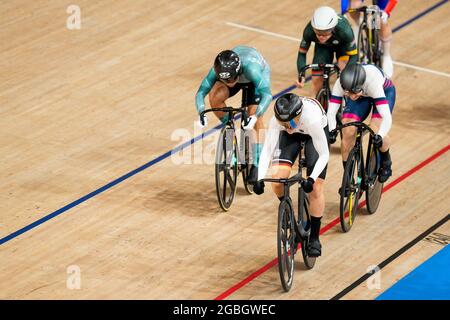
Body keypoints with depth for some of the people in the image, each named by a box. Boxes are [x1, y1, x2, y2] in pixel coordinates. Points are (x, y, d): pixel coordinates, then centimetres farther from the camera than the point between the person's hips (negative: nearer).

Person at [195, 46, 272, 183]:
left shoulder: (250, 67, -45)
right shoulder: (218, 70, -35)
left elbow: (267, 95, -52)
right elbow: (201, 92, -32)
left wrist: (255, 116, -63)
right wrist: (201, 113, -49)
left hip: (260, 73, -3)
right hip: (237, 76, 3)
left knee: (255, 115, -17)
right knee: (214, 97, -25)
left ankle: (257, 164, -9)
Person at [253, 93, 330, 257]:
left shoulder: (312, 120, -43)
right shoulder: (276, 120, -36)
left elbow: (324, 154, -35)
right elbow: (267, 150, -32)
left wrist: (311, 179, -48)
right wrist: (260, 179, -44)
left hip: (315, 131, -2)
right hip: (291, 136, 2)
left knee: (316, 188, -8)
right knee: (277, 180, -17)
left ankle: (314, 238, 6)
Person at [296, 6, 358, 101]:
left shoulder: (344, 31, -43)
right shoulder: (309, 32, -37)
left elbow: (353, 55, -32)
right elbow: (302, 53, -22)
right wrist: (301, 75, -35)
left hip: (342, 45, -2)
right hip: (322, 47, 2)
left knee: (343, 66, -27)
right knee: (317, 79, -7)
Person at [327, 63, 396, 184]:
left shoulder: (373, 82, -44)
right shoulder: (340, 84, -35)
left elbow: (386, 117, -47)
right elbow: (331, 112, -31)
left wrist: (379, 136, -63)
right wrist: (331, 131, -50)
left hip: (385, 92, -3)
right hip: (362, 96, 3)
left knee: (376, 131, -26)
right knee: (347, 132, -17)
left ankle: (386, 162, 7)